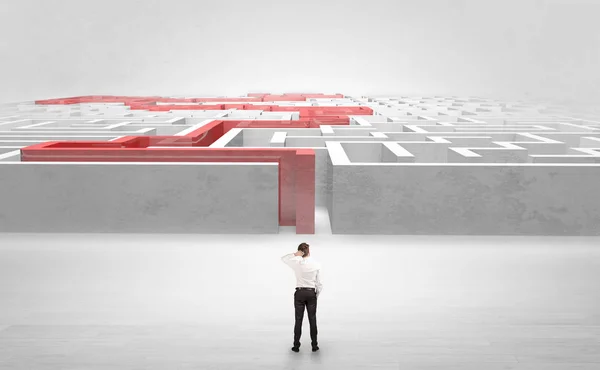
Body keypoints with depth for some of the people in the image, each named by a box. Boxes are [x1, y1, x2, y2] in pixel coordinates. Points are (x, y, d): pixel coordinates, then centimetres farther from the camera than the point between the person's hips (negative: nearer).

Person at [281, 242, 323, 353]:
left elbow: (283, 258, 8)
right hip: (311, 293, 1)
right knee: (312, 320, 9)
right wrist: (317, 295, 12)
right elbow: (319, 283, -1)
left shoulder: (297, 263, -9)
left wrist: (295, 254, -6)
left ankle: (296, 346, 12)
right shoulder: (316, 264, -5)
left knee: (298, 320, 7)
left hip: (300, 293, -1)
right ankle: (314, 346, 14)